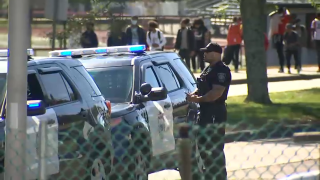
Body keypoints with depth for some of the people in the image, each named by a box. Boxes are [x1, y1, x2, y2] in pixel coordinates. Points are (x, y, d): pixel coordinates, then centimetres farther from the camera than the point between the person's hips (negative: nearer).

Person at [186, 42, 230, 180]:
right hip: (206, 113, 11)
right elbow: (202, 87, 25)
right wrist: (194, 95, 5)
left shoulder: (221, 70, -15)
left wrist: (198, 99, -19)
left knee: (215, 149, -7)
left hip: (215, 114, -11)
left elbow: (216, 93, -24)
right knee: (203, 145, 18)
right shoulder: (208, 69, 16)